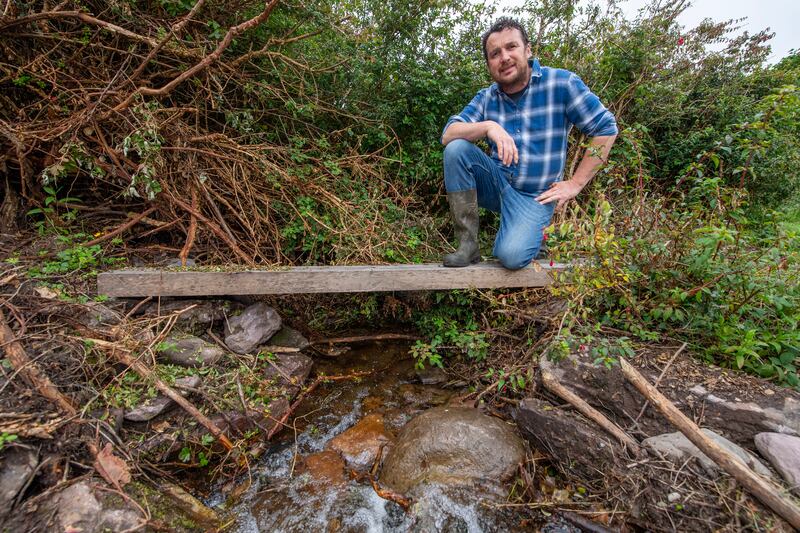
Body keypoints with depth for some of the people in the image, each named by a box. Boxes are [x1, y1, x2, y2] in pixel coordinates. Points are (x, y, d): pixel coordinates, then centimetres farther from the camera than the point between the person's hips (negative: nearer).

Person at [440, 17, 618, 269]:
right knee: (456, 148, -22)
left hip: (534, 196, -4)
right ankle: (468, 245, -17)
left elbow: (606, 128, -6)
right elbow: (447, 135, -9)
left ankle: (529, 231, 9)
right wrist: (488, 126, -26)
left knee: (511, 255, -30)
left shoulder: (560, 83, -8)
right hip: (496, 181, 4)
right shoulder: (486, 98, 2)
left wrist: (575, 184, -8)